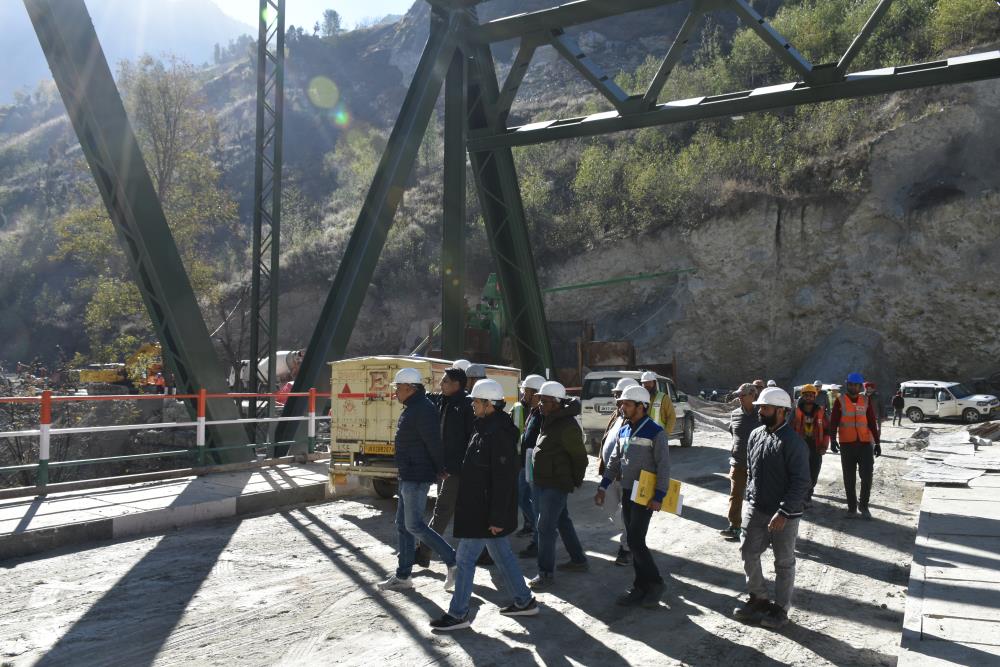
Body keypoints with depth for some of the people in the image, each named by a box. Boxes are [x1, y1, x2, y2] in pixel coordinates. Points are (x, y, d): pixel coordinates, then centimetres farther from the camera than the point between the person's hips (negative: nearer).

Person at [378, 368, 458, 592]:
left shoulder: (422, 409, -20)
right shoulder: (411, 408, 14)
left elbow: (434, 443, -22)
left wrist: (440, 470, -11)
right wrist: (439, 470, 14)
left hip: (417, 478, -11)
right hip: (408, 477, 11)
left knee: (414, 525, -5)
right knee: (403, 525, 13)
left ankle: (453, 561, 4)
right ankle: (403, 576, 21)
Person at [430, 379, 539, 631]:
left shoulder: (499, 433, -21)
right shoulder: (484, 427, 11)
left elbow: (503, 478, -24)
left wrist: (497, 517, -23)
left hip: (485, 510, -10)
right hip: (478, 506, 10)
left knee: (465, 559, -1)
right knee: (502, 554, 18)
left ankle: (458, 614, 10)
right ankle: (524, 601, 29)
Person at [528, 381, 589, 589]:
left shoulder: (568, 425, -20)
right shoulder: (548, 420, 8)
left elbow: (579, 456, -14)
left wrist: (575, 482, -6)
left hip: (556, 485, -9)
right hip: (542, 482, 9)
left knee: (545, 527, -6)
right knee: (562, 521, 19)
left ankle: (546, 573, 4)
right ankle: (579, 560, 33)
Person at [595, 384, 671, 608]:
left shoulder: (655, 431, -12)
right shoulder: (623, 431, 10)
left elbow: (663, 466, -14)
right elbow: (614, 461, 16)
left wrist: (659, 497, -19)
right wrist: (603, 487, 12)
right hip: (627, 493, 7)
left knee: (636, 541, -11)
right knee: (633, 541, 10)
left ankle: (655, 583, 5)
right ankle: (640, 587, 19)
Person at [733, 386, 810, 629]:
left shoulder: (792, 442, -18)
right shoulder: (756, 435, 4)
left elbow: (801, 482, -19)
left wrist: (783, 513, -23)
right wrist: (749, 499, 13)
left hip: (784, 515, -6)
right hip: (755, 509, 7)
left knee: (784, 562, 9)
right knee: (749, 554, 14)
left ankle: (781, 608, 25)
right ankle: (758, 598, 33)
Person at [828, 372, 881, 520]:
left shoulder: (866, 401, 7)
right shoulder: (840, 401, 0)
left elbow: (873, 423, 8)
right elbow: (833, 422, -3)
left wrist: (877, 442, 4)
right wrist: (833, 439, -15)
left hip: (865, 443, 1)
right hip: (847, 444, -1)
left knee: (867, 475, -3)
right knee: (849, 478, 7)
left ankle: (863, 505, 16)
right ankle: (852, 507, 19)